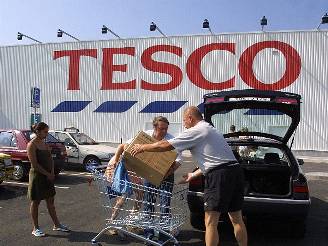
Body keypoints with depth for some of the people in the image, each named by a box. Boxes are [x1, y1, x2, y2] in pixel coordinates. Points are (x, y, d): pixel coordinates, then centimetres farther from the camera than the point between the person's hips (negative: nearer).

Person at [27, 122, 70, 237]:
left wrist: (52, 172, -3)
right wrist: (47, 174, -16)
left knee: (50, 201, 14)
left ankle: (56, 224, 24)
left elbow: (50, 159, 11)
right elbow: (34, 164, -18)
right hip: (37, 176, -7)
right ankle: (35, 228, 18)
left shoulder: (44, 143, 9)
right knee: (35, 202, 6)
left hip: (48, 176, 7)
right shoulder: (32, 145, -13)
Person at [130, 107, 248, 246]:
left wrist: (143, 147, 8)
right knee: (237, 219, 16)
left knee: (210, 222, -1)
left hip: (219, 176, -9)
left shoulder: (195, 131, -4)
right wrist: (193, 175, 31)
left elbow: (166, 145, -5)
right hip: (235, 171, 9)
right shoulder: (211, 130, 25)